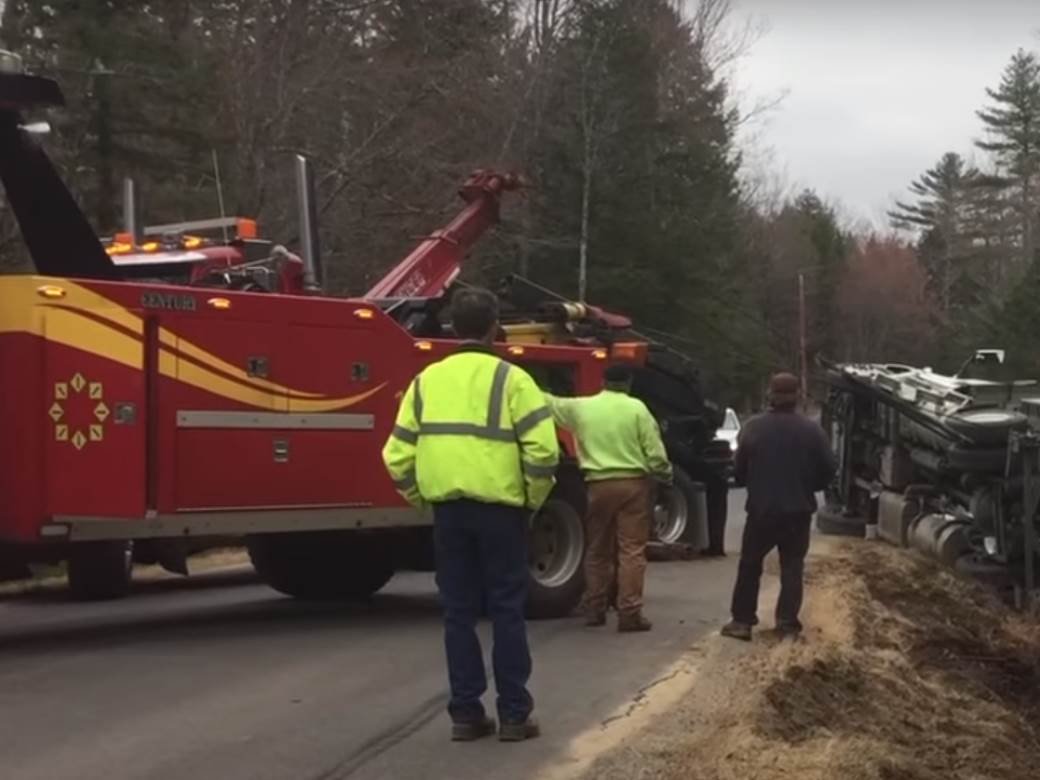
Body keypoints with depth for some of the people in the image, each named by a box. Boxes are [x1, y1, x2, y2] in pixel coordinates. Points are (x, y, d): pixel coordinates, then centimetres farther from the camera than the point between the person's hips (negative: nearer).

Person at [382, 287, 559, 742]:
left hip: (448, 509, 4)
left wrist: (421, 500, 15)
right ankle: (514, 714, 7)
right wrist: (533, 499, 1)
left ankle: (465, 713, 12)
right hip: (498, 508, -3)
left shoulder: (427, 380, 8)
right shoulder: (509, 378, -5)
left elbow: (398, 456, 4)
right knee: (506, 611, 4)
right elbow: (542, 450, -13)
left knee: (459, 612, 10)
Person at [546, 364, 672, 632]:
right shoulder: (636, 408, -3)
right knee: (632, 551, -1)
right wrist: (666, 476, 14)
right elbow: (655, 452, -4)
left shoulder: (581, 407, 5)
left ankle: (594, 610, 19)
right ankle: (629, 613, -5)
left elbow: (550, 403, 22)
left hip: (599, 484, 3)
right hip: (633, 482, -3)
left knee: (597, 550, 14)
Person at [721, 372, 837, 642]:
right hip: (798, 509, 0)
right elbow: (828, 469, -3)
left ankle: (742, 620, 10)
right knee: (792, 567, 9)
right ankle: (787, 622, 3)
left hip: (761, 508, 0)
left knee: (750, 565, 11)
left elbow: (739, 469, -2)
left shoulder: (754, 427, -8)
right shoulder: (811, 430, -7)